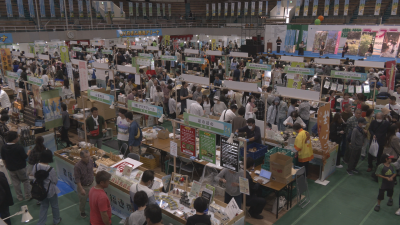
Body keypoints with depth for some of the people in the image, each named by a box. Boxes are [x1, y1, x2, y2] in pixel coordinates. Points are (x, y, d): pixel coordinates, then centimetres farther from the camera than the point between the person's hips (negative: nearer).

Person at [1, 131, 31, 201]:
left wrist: (6, 165, 20)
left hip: (11, 168, 5)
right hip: (21, 167, -4)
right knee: (25, 181, 13)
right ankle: (28, 196, 17)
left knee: (15, 183, 16)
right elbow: (25, 157, -16)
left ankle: (19, 197, 26)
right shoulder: (19, 147, -23)